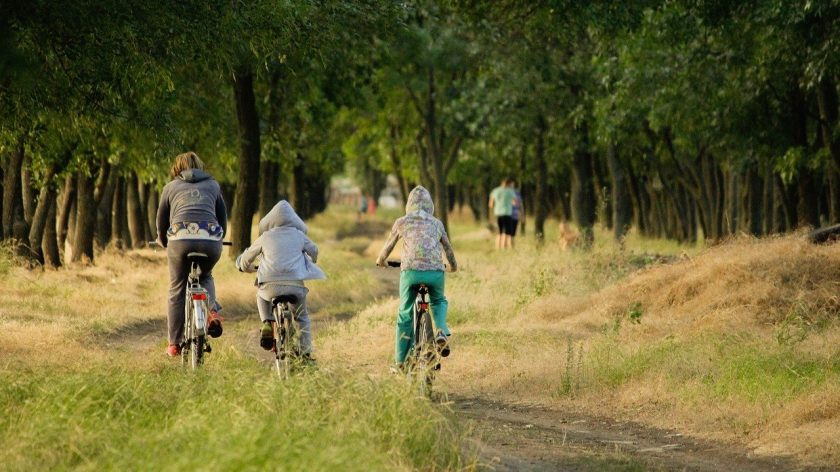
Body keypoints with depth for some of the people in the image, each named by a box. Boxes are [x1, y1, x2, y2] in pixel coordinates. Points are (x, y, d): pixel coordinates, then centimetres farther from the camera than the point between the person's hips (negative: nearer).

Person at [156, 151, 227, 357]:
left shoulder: (171, 187, 22)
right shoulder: (213, 185, 25)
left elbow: (161, 220, 27)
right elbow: (223, 216, 29)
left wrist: (163, 242, 46)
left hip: (180, 238, -2)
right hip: (211, 240, 2)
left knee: (177, 290, 12)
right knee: (205, 277, 30)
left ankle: (174, 344, 12)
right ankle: (212, 312, 3)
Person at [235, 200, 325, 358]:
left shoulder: (265, 237, 13)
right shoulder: (299, 236, 15)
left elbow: (245, 259, 23)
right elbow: (313, 251, 32)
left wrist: (247, 268, 47)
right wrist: (310, 263, 55)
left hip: (271, 285, 0)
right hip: (296, 284, 0)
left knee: (262, 295, 35)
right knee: (302, 317, 24)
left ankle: (267, 323, 11)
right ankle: (306, 352, 16)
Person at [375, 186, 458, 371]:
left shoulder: (402, 222, 14)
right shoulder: (437, 223, 19)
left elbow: (388, 246, 25)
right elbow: (448, 248, 30)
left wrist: (381, 260, 46)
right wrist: (453, 265, 50)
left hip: (410, 271, -1)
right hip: (435, 271, 1)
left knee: (404, 316, 13)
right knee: (439, 302, 31)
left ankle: (400, 362, 15)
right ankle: (442, 331, 1)